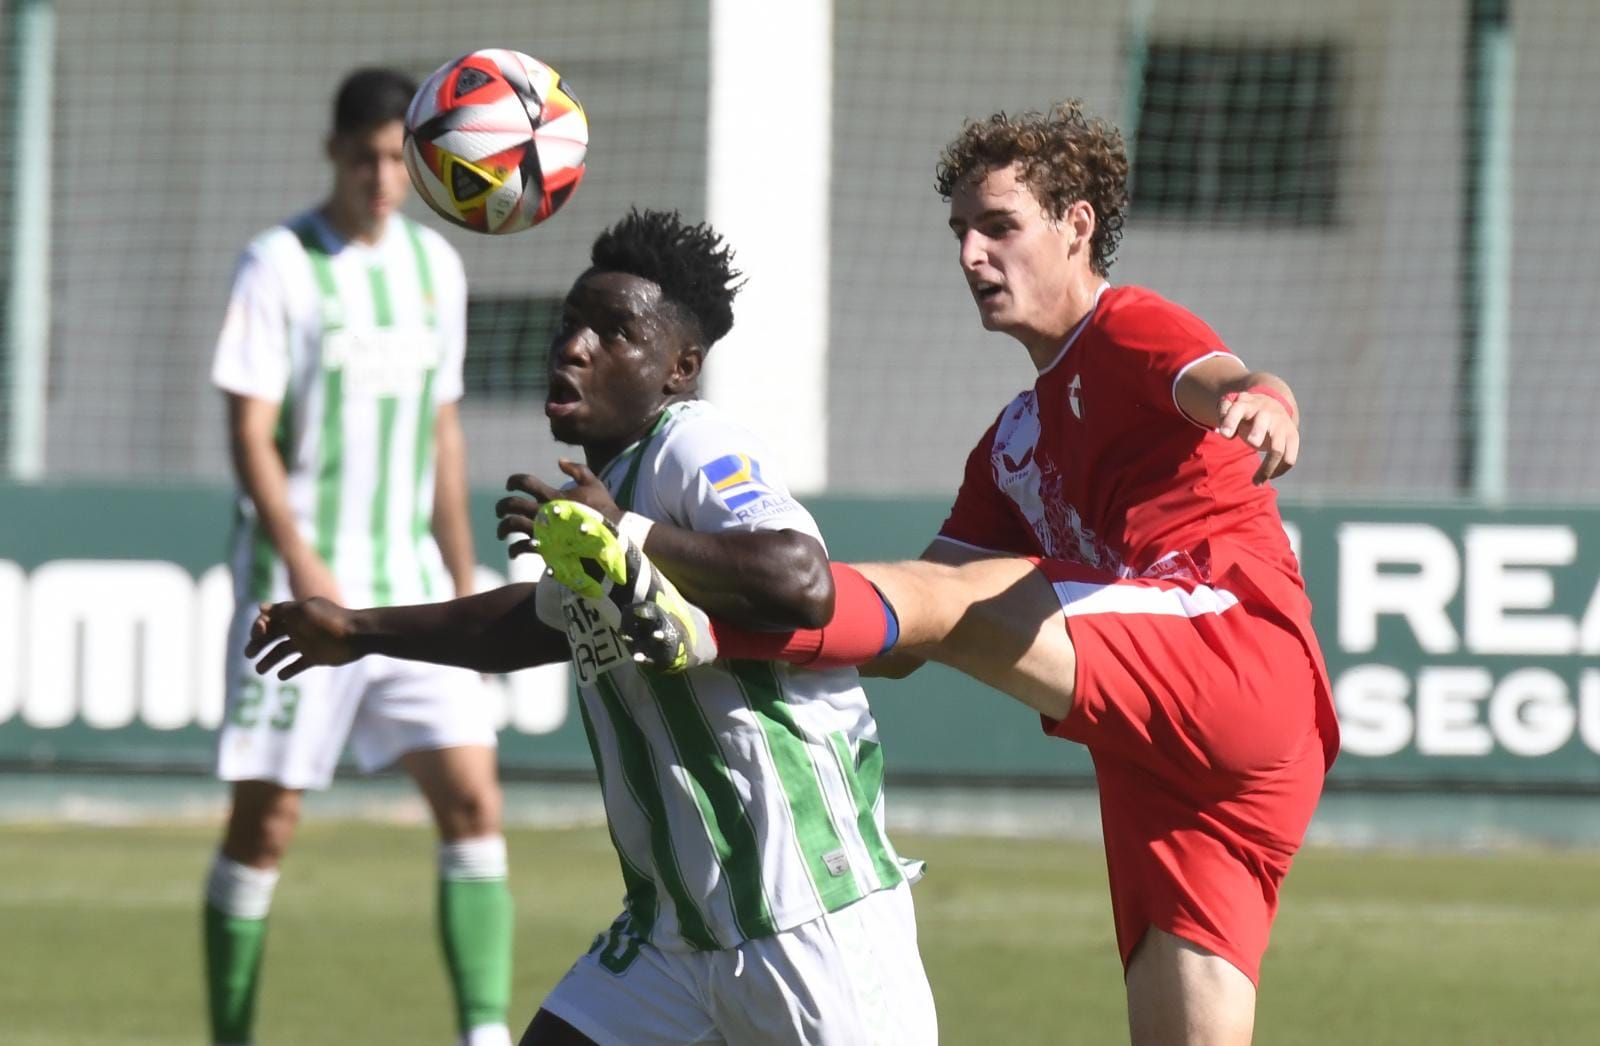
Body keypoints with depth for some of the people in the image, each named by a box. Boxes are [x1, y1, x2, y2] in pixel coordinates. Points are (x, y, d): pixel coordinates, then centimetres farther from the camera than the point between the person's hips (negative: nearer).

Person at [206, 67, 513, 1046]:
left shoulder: (434, 265, 11)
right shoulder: (280, 266, -7)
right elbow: (250, 434, -12)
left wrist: (463, 595, 18)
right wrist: (303, 562, -25)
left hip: (409, 589, 5)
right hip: (298, 592, -5)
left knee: (473, 798, -7)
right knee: (265, 823, 0)